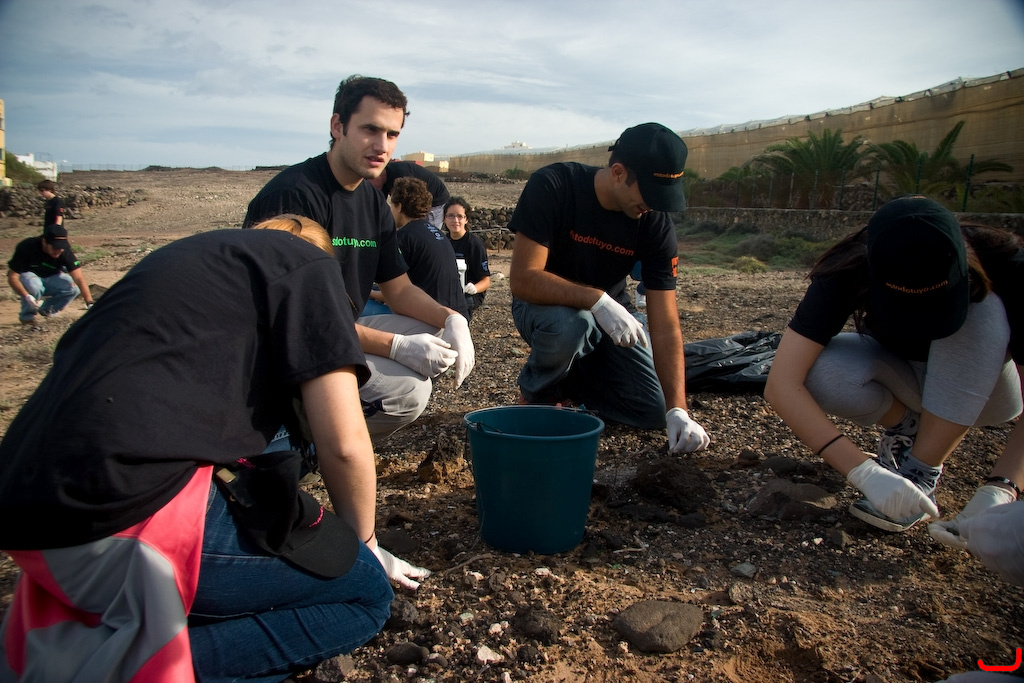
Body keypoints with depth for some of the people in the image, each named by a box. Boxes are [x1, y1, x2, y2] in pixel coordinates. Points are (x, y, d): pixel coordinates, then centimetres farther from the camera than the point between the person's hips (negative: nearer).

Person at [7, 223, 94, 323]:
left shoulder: (65, 252, -23)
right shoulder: (27, 248, -28)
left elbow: (79, 278, -29)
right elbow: (12, 277, -24)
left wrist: (89, 303, -41)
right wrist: (27, 296, -41)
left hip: (50, 279, 3)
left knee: (74, 288, -25)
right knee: (33, 286, -37)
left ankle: (46, 310, 4)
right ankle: (27, 315, -6)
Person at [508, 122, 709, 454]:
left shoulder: (656, 225, -17)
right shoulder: (552, 187, -25)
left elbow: (665, 324, -19)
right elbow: (523, 278, -32)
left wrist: (677, 410, -28)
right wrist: (597, 301, -45)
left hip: (609, 314, 4)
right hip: (545, 305, -3)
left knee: (653, 411, -9)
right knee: (570, 325, -39)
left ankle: (568, 382, 16)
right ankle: (537, 394, -6)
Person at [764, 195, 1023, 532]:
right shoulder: (848, 273, -31)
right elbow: (781, 385, -38)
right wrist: (864, 472, -46)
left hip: (984, 392, 0)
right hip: (901, 374, 0)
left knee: (980, 309, -34)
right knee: (820, 372, -33)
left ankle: (923, 473, -22)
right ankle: (905, 427, -2)